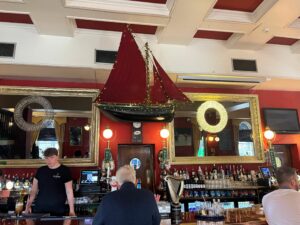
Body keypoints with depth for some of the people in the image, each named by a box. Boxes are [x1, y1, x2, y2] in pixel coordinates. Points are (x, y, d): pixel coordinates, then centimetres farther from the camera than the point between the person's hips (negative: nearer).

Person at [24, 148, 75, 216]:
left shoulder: (64, 171, -6)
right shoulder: (40, 171, 6)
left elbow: (69, 191, -6)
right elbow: (34, 190, 12)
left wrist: (71, 210, -8)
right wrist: (28, 205, 2)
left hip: (57, 210, -3)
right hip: (39, 209, 4)